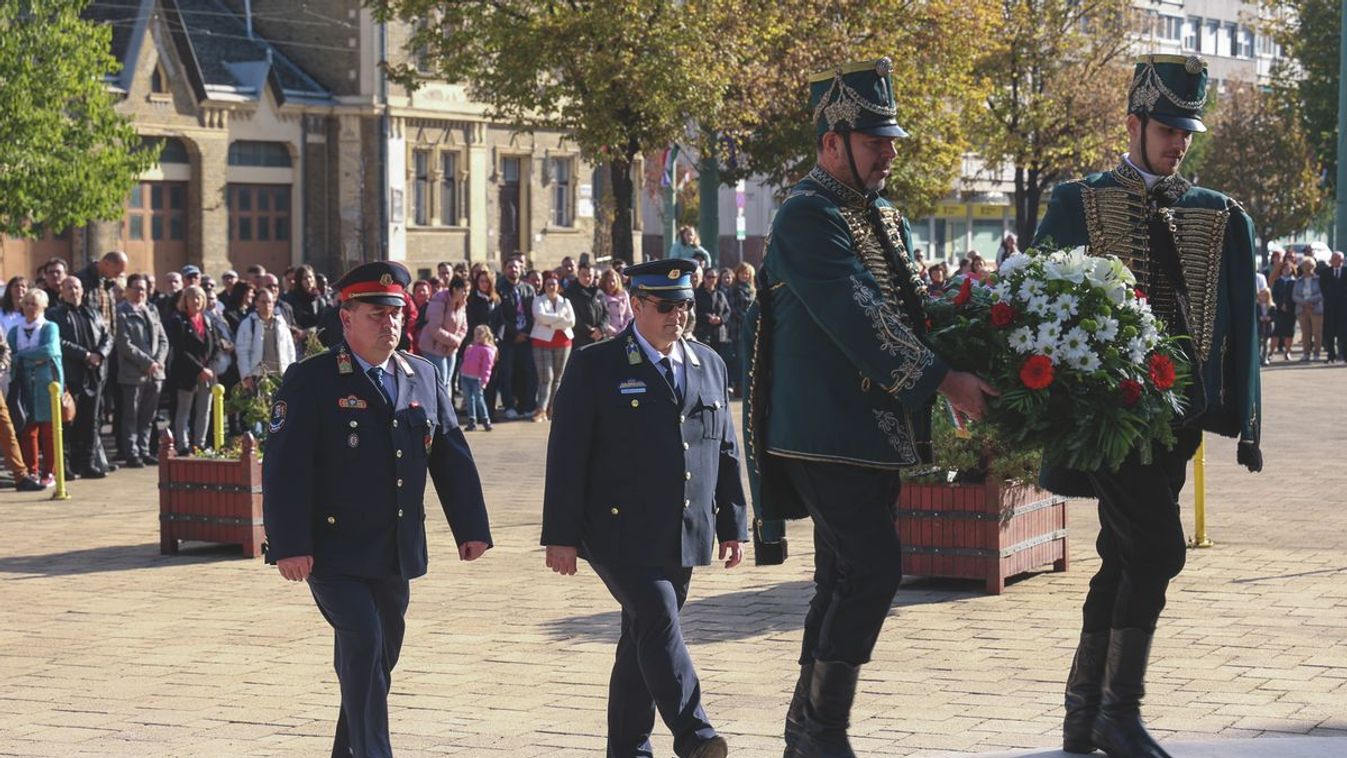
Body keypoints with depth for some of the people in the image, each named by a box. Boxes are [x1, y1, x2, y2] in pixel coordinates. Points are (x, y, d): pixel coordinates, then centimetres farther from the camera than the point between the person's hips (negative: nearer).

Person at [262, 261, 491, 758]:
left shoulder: (423, 377, 10)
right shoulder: (309, 381, -7)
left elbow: (451, 456, 14)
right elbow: (285, 468, -13)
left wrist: (471, 528, 9)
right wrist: (290, 546, -20)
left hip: (397, 554, 6)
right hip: (334, 554, -6)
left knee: (381, 658, 12)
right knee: (363, 645, -18)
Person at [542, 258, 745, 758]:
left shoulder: (709, 365, 13)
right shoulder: (595, 366, -3)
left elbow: (726, 452, 17)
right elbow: (567, 455, -5)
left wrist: (733, 526, 14)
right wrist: (561, 536, -9)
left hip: (683, 537, 5)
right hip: (621, 532, -5)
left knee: (643, 639, 10)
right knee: (659, 622, -19)